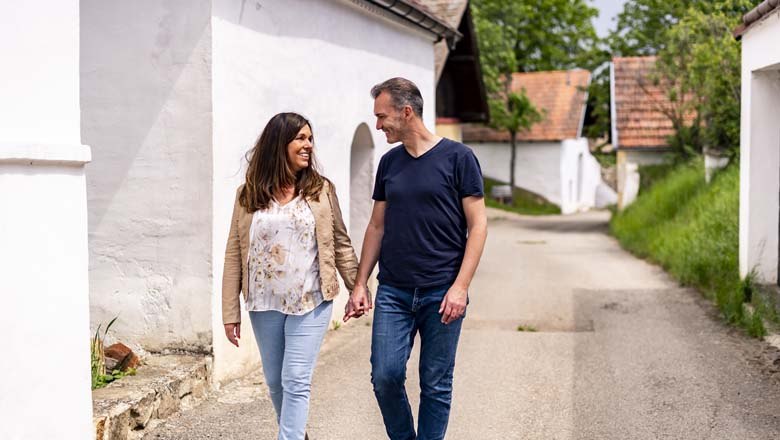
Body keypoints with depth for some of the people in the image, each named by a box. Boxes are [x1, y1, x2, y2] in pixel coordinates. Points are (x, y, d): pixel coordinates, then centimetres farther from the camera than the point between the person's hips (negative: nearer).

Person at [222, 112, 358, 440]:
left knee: (296, 381, -8)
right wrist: (230, 312, -2)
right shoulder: (248, 195, 0)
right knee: (275, 382, 15)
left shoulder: (321, 190, -1)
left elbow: (341, 244, 5)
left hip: (311, 303, -2)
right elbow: (234, 256, 0)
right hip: (265, 305, 2)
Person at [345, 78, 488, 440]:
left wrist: (460, 286, -13)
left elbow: (477, 225, -5)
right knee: (385, 376, -2)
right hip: (393, 292, 4)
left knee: (436, 385, 4)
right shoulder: (389, 162, 10)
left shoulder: (457, 157, -4)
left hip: (442, 293, -3)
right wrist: (360, 284, 9)